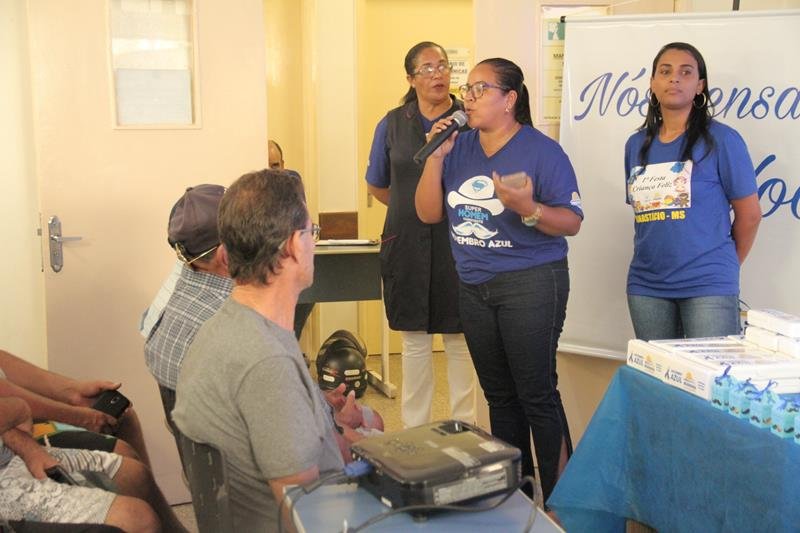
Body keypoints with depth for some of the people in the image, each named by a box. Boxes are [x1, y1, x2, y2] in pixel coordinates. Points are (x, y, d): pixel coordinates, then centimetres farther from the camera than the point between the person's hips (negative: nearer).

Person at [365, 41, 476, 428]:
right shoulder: (392, 124, 7)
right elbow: (376, 185, 18)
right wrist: (411, 209, 11)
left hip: (457, 243, -2)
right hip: (407, 246, 2)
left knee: (460, 339, 5)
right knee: (414, 341, 9)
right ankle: (414, 429, 20)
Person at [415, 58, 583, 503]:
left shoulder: (542, 151, -9)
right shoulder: (458, 146, 6)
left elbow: (572, 222, -11)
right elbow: (429, 213, 4)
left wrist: (527, 207, -29)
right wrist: (435, 157, -8)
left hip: (531, 283, -6)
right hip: (474, 286, 6)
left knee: (537, 394, -3)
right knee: (499, 394, 14)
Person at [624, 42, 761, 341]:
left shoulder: (720, 139, -4)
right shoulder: (636, 145, 9)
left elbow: (749, 214, 0)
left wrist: (723, 268, 9)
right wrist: (659, 259, 11)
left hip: (707, 286, -4)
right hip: (646, 286, 4)